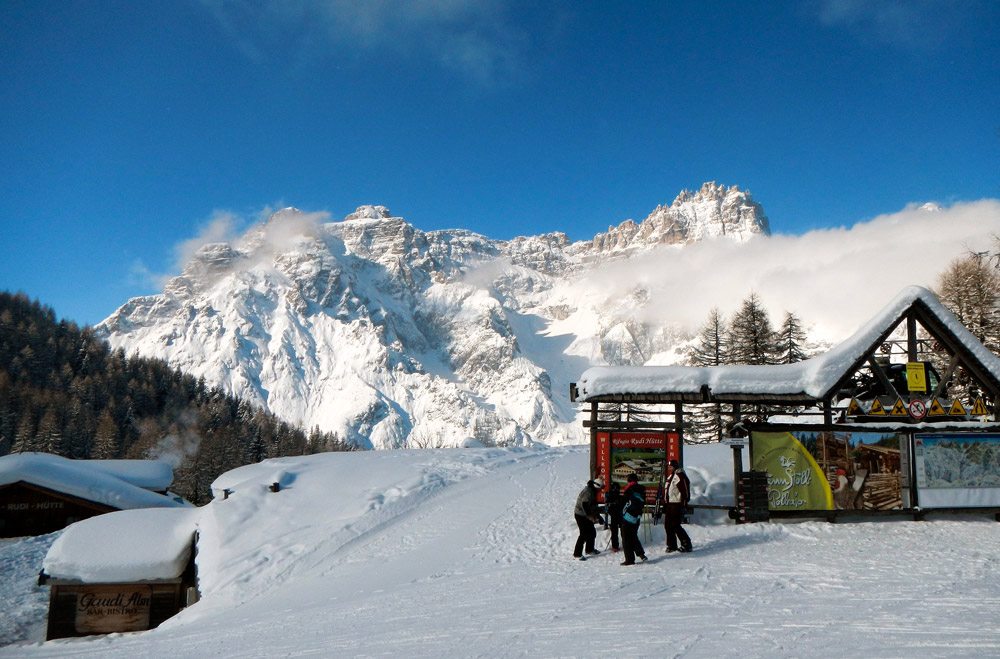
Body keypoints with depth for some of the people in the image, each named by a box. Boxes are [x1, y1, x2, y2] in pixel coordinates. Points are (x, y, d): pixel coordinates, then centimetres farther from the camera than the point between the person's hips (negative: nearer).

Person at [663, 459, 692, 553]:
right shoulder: (670, 477, 19)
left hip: (677, 505, -9)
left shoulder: (681, 476, -10)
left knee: (675, 526, -10)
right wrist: (665, 505, 21)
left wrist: (683, 506, -19)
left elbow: (685, 492, -15)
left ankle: (686, 545, -1)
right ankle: (671, 545, 18)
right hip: (669, 504, 9)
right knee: (668, 526, 8)